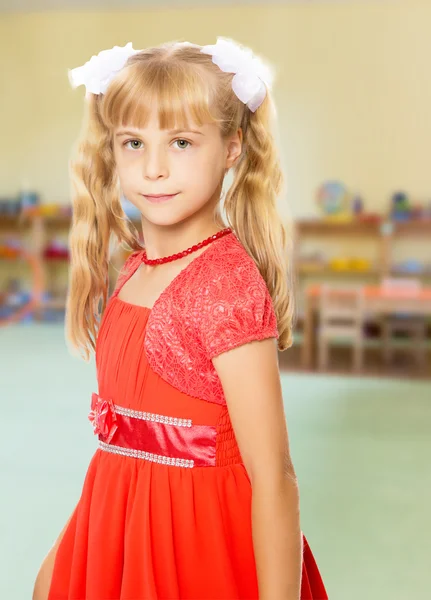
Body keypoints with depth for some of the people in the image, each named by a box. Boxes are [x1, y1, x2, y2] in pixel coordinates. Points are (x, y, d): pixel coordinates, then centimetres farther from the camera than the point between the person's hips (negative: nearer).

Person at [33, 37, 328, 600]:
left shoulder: (227, 285, -23)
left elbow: (272, 478, -23)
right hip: (119, 533, 7)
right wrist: (65, 553, 15)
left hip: (198, 550, -7)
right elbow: (127, 432, 8)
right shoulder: (133, 272, 1)